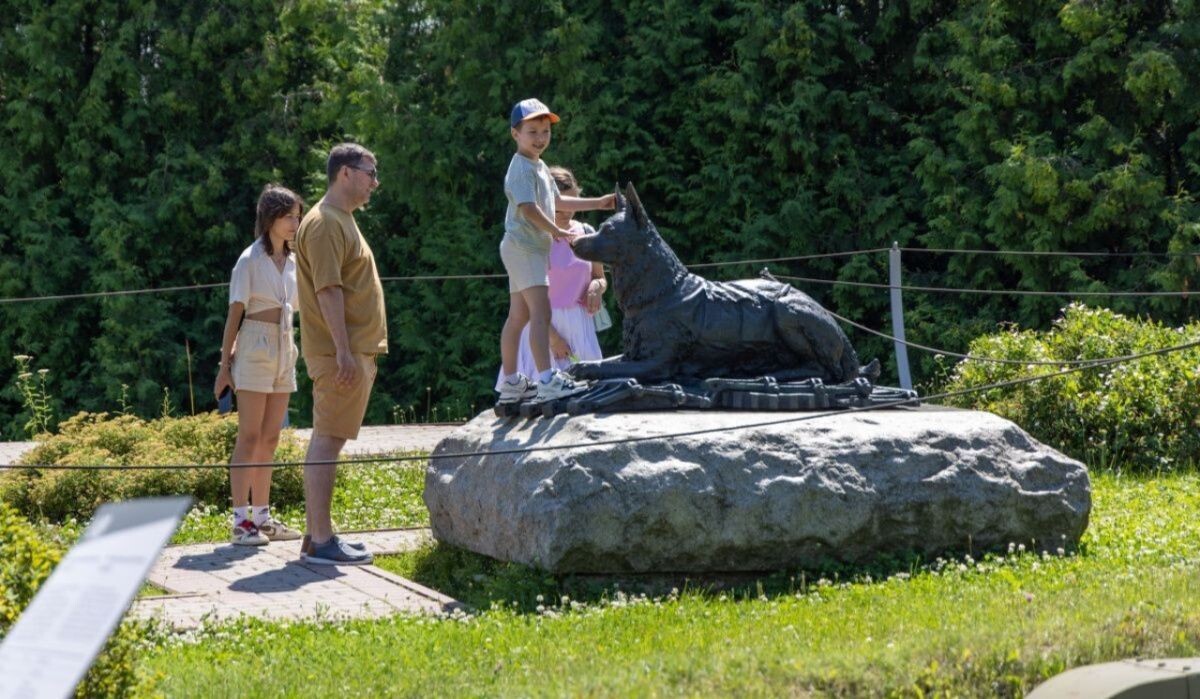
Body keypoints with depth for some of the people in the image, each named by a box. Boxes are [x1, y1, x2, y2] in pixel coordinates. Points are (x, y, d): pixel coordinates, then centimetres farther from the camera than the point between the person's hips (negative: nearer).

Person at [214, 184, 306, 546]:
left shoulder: (292, 262, 12)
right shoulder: (251, 261, -8)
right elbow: (235, 315, -8)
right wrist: (224, 366, -10)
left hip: (285, 352, 7)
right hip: (255, 349, -7)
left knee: (270, 440, 9)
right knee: (250, 437, -7)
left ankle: (262, 516, 14)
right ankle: (241, 520, -7)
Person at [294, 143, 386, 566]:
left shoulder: (341, 221, 20)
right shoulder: (324, 223, -13)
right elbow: (328, 290, -20)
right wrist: (343, 351, -24)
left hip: (353, 352, 10)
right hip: (340, 353, -10)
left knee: (327, 441, 11)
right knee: (327, 441, -10)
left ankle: (316, 535, 15)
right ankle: (321, 542, -11)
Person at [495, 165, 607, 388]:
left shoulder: (586, 233, 8)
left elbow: (601, 279, 20)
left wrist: (597, 286, -5)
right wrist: (551, 336, -12)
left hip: (578, 325, 4)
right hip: (544, 326, -4)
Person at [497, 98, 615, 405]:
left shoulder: (540, 167, 19)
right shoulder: (522, 168, -13)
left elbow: (557, 202, 28)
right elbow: (528, 208, -23)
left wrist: (598, 203, 26)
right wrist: (557, 231, -20)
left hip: (533, 248, 11)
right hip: (523, 247, -11)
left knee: (518, 316, 13)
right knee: (541, 312, -18)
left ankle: (510, 382, 18)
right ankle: (547, 380, -26)